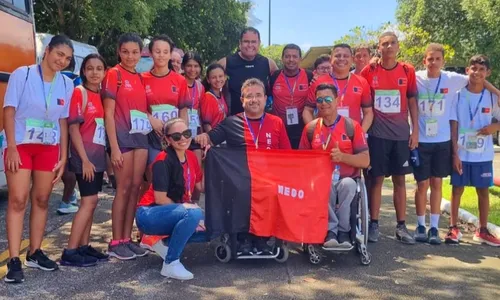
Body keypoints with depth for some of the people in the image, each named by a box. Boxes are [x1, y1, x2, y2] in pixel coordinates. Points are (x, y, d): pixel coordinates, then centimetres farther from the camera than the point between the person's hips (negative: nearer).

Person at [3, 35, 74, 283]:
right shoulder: (22, 75, -7)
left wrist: (63, 156, 4)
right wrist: (11, 148, -16)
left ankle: (34, 253, 19)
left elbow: (63, 122, 7)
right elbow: (9, 112, -9)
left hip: (49, 148, 4)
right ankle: (14, 260, -3)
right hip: (21, 145, -4)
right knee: (18, 200, -7)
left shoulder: (66, 85, 4)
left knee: (41, 200, 8)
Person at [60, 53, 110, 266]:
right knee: (89, 201, -10)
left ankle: (84, 247, 18)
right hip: (84, 157, -7)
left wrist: (105, 155, 10)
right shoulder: (79, 92, -9)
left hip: (98, 156, 8)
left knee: (91, 202, 10)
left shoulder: (101, 95, 12)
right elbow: (73, 128, -14)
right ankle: (70, 252, -4)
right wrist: (84, 159, -18)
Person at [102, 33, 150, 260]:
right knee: (124, 188, -4)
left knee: (136, 187, 6)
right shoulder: (113, 74, -4)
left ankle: (127, 239, 15)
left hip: (141, 135, 6)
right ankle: (116, 242, 6)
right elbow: (109, 113, -10)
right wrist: (114, 147, -16)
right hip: (123, 135, -6)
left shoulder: (140, 78, 14)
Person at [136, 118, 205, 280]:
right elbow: (160, 199, -20)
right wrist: (187, 208, -15)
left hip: (175, 214, 8)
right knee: (194, 213, -34)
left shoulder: (191, 157, 5)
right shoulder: (163, 160, -18)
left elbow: (201, 187, 2)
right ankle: (170, 263, -20)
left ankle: (166, 242, 7)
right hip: (150, 215, -8)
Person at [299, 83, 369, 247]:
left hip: (346, 180, 0)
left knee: (347, 184, -35)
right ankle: (331, 229, -20)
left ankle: (343, 230, -18)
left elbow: (365, 160, -4)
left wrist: (342, 156, -21)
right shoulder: (310, 128, 6)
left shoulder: (352, 126, -1)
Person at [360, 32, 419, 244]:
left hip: (401, 133, 2)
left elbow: (412, 102, 8)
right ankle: (373, 224, 11)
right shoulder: (369, 71, 1)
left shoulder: (408, 71, 5)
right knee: (377, 179, 2)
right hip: (377, 133, -2)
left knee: (400, 179, 7)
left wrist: (415, 130, 2)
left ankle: (401, 226, 14)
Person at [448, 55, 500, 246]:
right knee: (457, 189, 6)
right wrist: (454, 153, -9)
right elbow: (453, 126, -4)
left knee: (483, 191, 9)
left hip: (483, 155, 2)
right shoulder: (458, 95, -4)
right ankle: (453, 228, 16)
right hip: (461, 153, -2)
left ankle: (482, 230, 22)